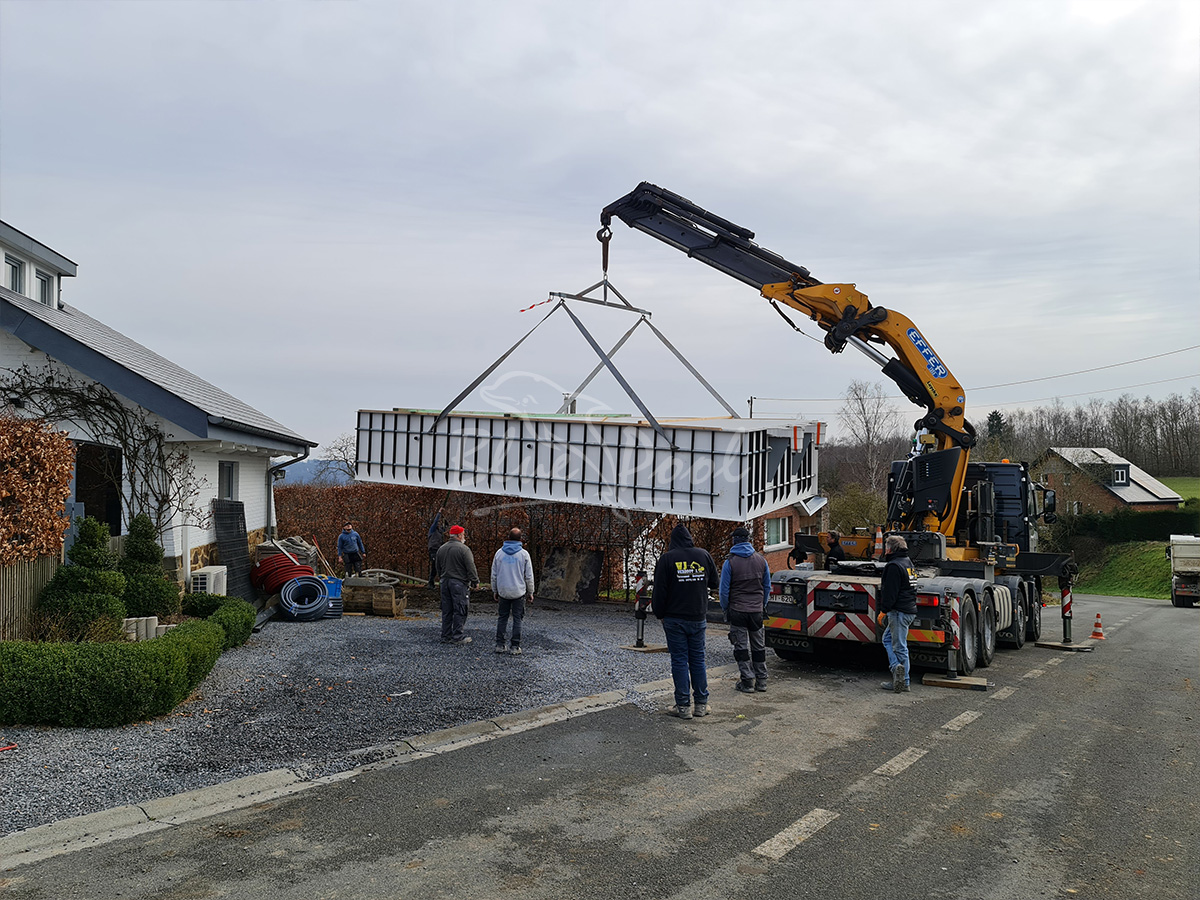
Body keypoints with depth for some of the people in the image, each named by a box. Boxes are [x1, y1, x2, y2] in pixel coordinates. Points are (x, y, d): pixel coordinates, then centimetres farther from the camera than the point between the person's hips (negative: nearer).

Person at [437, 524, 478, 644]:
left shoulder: (441, 549, 12)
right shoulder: (464, 549, -11)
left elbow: (438, 568, 20)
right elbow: (471, 568, -12)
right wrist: (475, 581, -4)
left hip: (445, 582, 7)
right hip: (459, 583, -7)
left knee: (447, 610, 12)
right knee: (460, 611, -3)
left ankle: (446, 635, 16)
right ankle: (457, 636, -3)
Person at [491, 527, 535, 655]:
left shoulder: (499, 553, 3)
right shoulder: (524, 554, -4)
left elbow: (494, 575, 8)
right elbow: (529, 576, -2)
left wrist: (495, 591, 17)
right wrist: (530, 593, 7)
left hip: (503, 592, 2)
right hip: (519, 592, -2)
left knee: (502, 618, 11)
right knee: (517, 619, 3)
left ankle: (499, 645, 9)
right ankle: (515, 647, 3)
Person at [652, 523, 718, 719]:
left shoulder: (667, 558, -8)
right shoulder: (704, 555, 1)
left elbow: (660, 590, -7)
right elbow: (714, 583, 12)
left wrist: (660, 614, 3)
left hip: (674, 619, -3)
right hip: (698, 618, 3)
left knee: (679, 660, 1)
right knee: (698, 659, 12)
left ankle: (683, 706, 2)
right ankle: (701, 704, 15)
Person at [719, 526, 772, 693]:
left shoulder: (730, 562, -9)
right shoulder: (761, 560, 3)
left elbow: (724, 590, -6)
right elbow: (767, 587, 10)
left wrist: (725, 609, 7)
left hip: (737, 611, -4)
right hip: (757, 611, 4)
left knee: (741, 647, 3)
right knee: (758, 646, 13)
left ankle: (748, 681, 3)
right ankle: (761, 681, 18)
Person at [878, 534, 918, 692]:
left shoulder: (894, 566, -15)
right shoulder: (908, 563, 17)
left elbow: (890, 592, -20)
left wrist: (883, 611, -14)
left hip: (899, 612, -10)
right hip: (910, 610, 10)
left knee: (900, 646, -6)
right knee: (887, 638, 16)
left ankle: (904, 681, -6)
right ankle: (898, 670, 9)